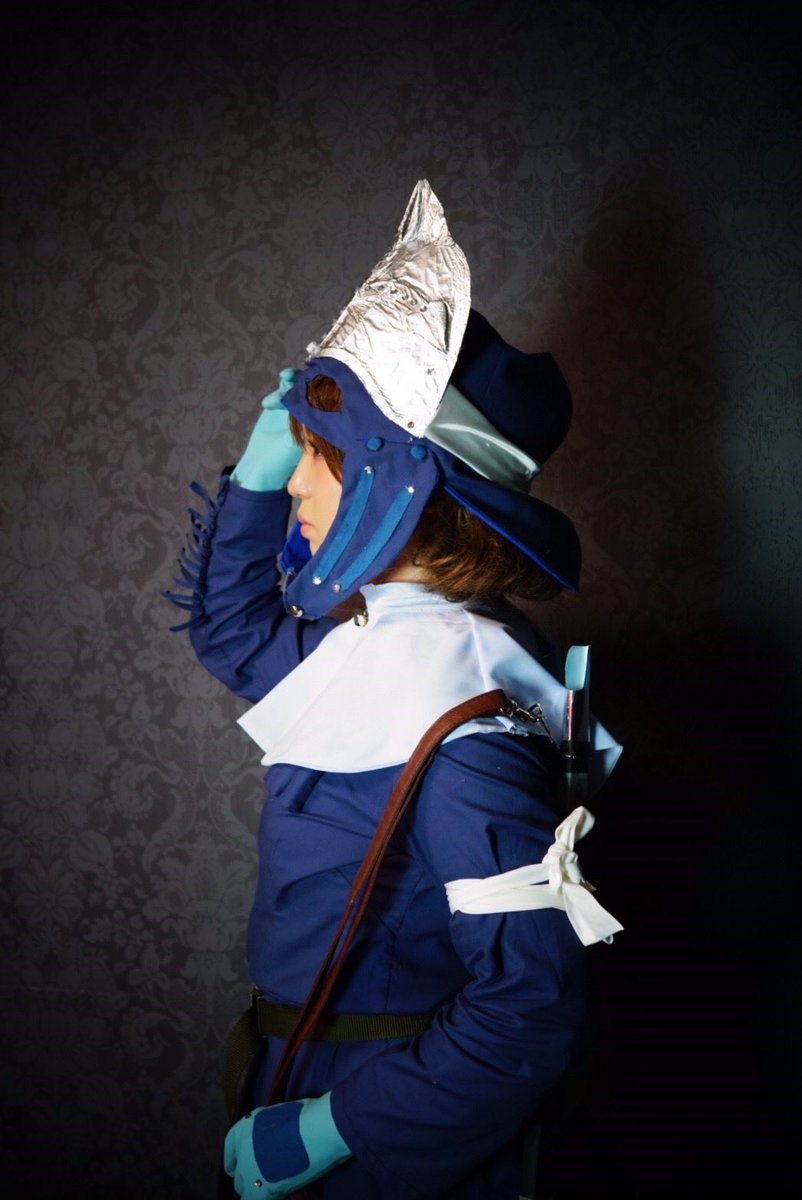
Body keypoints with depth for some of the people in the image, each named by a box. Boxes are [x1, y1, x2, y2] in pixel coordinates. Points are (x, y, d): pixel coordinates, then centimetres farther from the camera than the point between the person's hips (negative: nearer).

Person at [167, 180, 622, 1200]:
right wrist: (259, 466, 6)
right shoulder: (377, 638, -2)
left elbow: (532, 1009, -31)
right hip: (317, 1074, 8)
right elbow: (236, 632, 19)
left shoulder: (454, 721, -30)